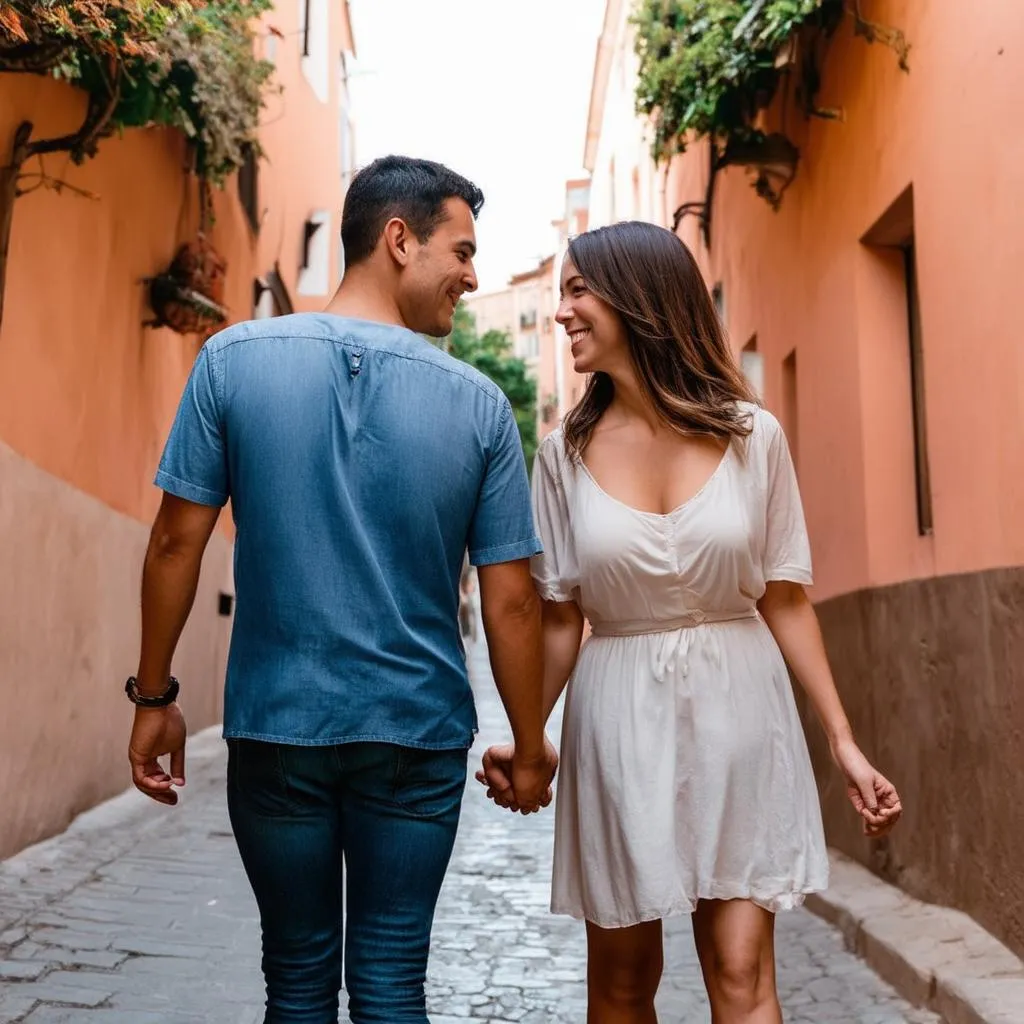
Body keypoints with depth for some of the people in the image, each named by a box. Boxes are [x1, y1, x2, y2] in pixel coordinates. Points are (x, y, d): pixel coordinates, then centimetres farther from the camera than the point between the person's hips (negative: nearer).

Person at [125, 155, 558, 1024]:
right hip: (416, 735, -1)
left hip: (276, 730, 1)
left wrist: (155, 697, 6)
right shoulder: (479, 404, -6)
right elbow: (510, 602, -5)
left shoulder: (234, 359, -5)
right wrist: (530, 747, 7)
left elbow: (177, 542, -4)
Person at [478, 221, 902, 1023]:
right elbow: (561, 619, 2)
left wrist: (844, 742, 0)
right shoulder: (566, 453, -1)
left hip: (738, 713, -1)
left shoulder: (753, 436, -3)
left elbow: (785, 601, 2)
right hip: (621, 722, 1)